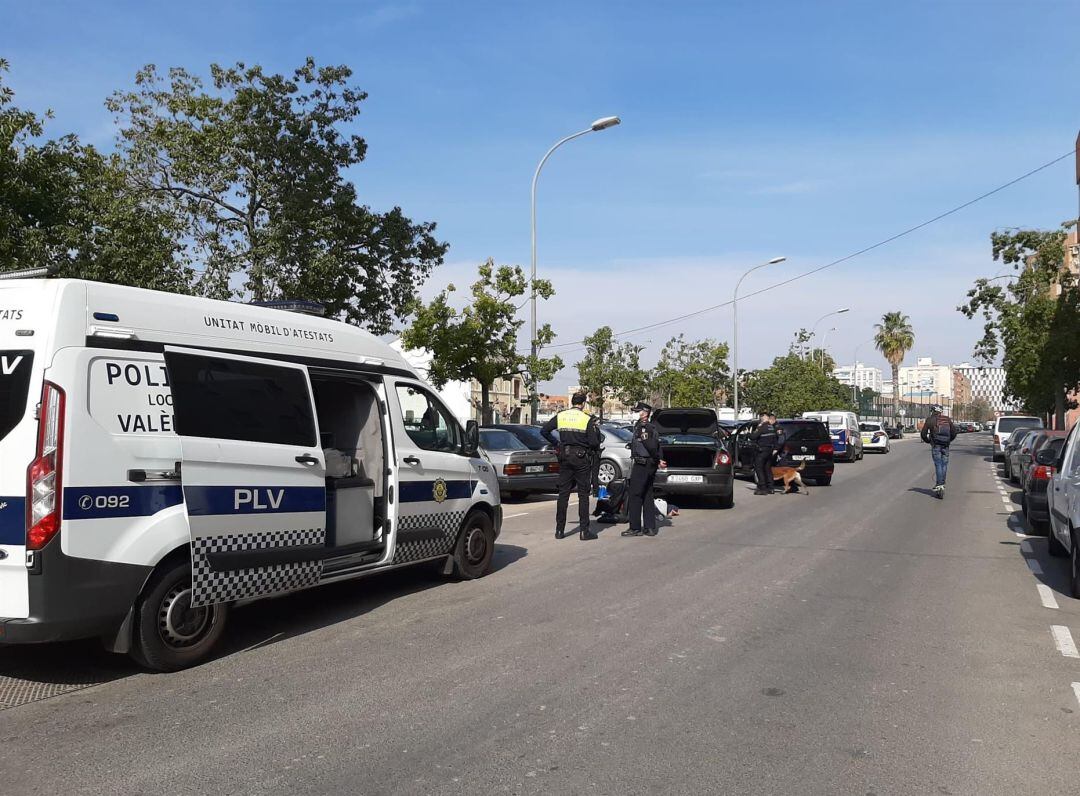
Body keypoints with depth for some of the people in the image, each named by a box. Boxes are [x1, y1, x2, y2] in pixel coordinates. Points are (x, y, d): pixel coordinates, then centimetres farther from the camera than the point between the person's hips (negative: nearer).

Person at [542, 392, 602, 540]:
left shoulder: (560, 416, 3)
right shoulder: (588, 419, -8)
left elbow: (544, 431, 5)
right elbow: (593, 442, -13)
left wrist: (556, 443, 14)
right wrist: (596, 449, 9)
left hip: (565, 457, 4)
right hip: (582, 457, -4)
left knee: (563, 494, 8)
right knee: (583, 494, 2)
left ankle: (559, 529, 9)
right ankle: (584, 530, 1)